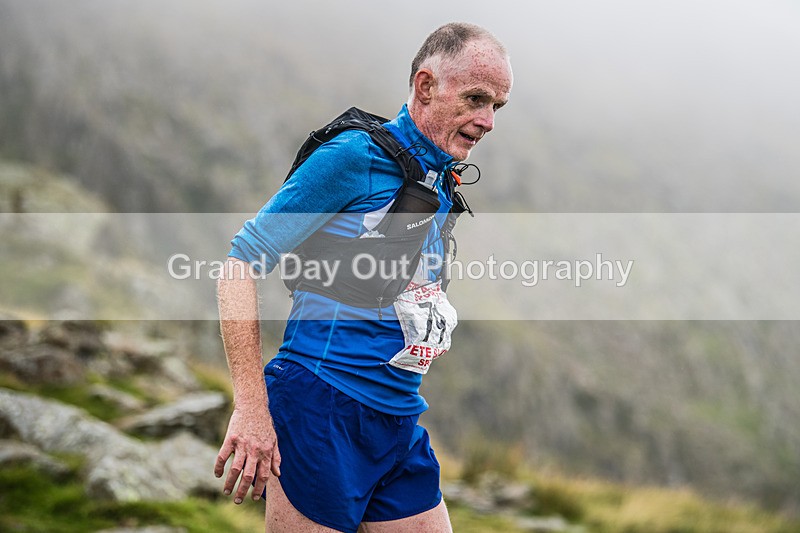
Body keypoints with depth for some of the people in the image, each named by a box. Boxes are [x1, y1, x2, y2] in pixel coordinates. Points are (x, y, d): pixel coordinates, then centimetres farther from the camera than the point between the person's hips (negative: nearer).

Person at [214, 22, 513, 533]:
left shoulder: (443, 190, 14)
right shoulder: (355, 156, -10)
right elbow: (241, 265, -14)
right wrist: (251, 408, -20)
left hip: (400, 424, 8)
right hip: (323, 413, -8)